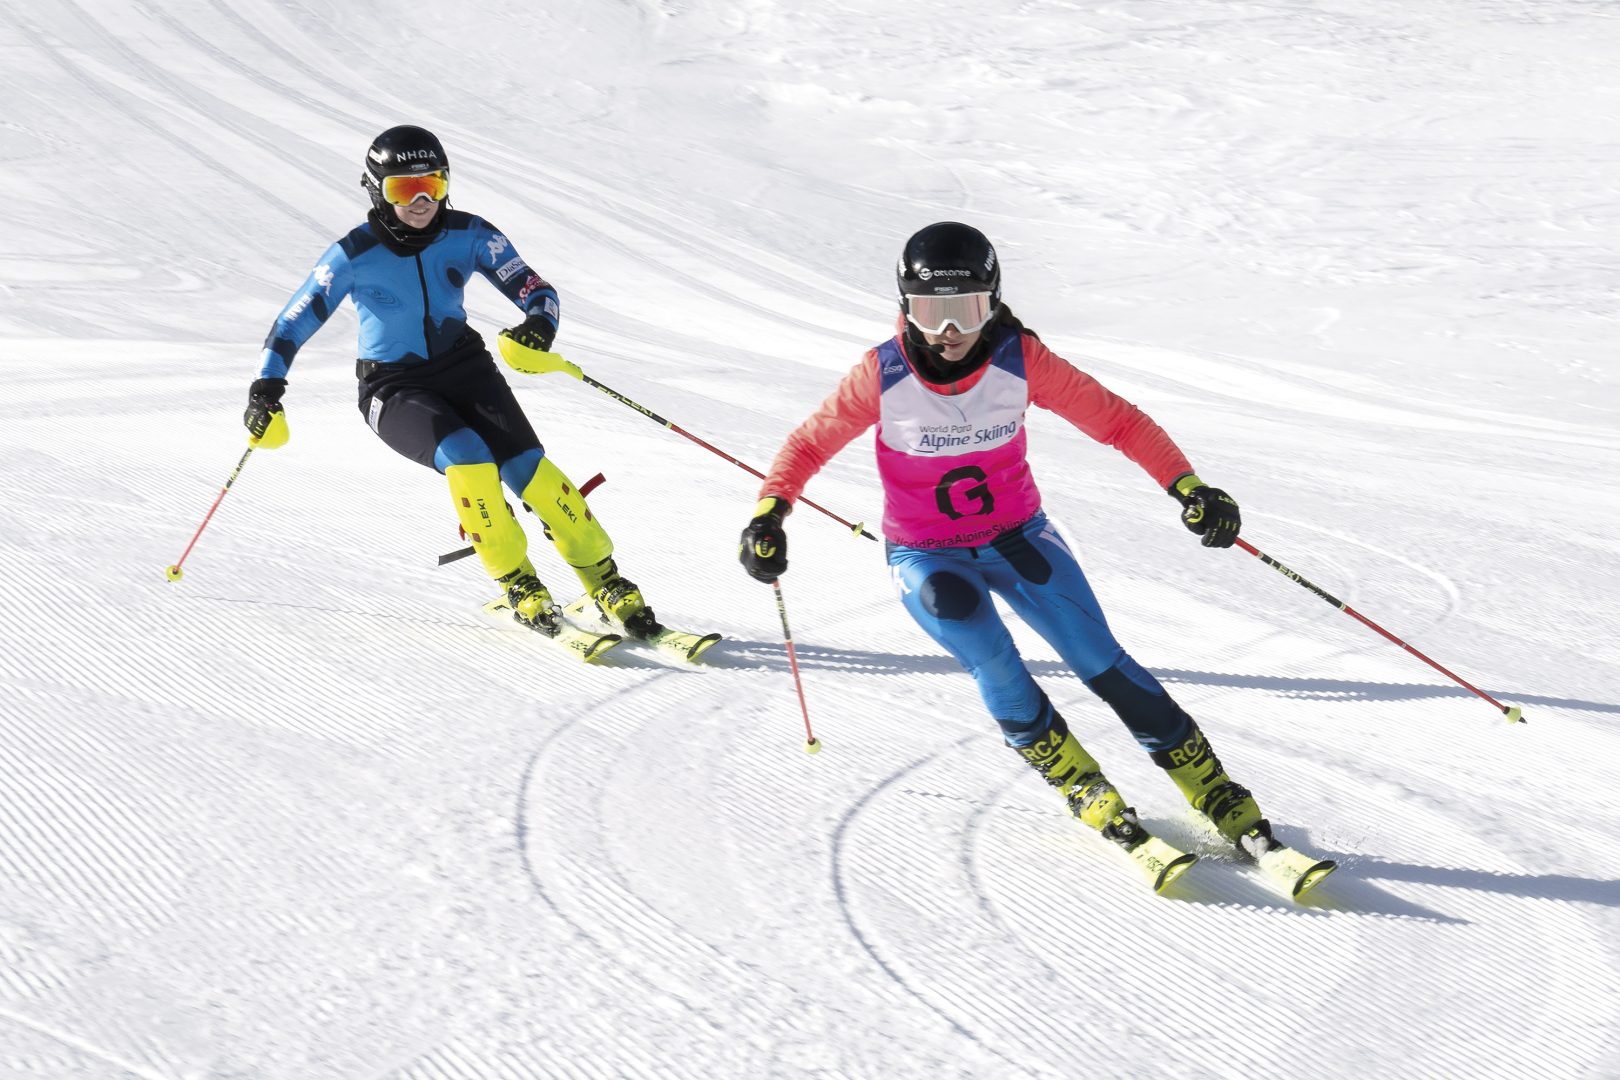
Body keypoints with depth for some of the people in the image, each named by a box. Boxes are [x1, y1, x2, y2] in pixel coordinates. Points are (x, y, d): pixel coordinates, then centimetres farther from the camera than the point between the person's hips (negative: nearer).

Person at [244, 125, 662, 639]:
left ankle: (606, 580, -10)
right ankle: (518, 584, -14)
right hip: (394, 389, -2)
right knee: (467, 460, -31)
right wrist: (266, 390, -15)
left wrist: (538, 330, -30)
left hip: (464, 367, 2)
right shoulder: (354, 255, -13)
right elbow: (294, 322, -6)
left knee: (528, 467, -21)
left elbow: (537, 291, -8)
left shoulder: (470, 235, -8)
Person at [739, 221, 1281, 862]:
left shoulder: (1020, 361, -17)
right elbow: (810, 443, -3)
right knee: (996, 668, -24)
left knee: (1102, 662, -10)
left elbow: (1115, 420, -11)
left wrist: (1188, 487, -20)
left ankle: (1220, 798, -1)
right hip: (926, 559, -1)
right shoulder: (882, 376, -18)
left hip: (1017, 537, 1)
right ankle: (1086, 793, -4)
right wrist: (768, 515, -17)